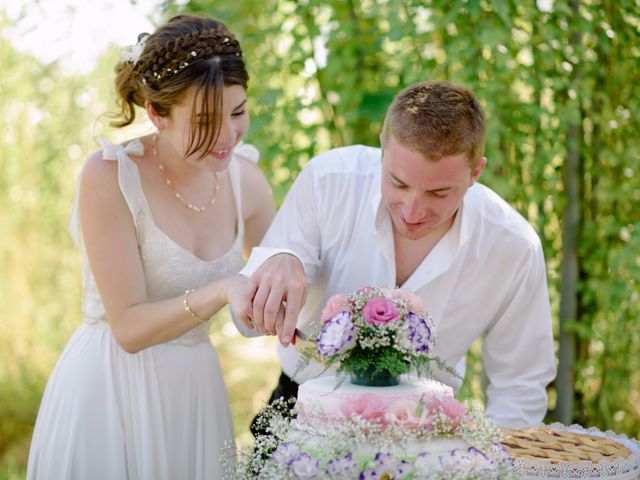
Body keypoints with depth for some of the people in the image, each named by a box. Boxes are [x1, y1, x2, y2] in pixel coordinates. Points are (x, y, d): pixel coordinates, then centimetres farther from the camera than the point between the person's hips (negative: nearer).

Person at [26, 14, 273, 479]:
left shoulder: (246, 179, -3)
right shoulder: (108, 176, -17)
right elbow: (129, 327, -18)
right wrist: (222, 290, -31)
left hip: (196, 389, 5)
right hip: (111, 392, -4)